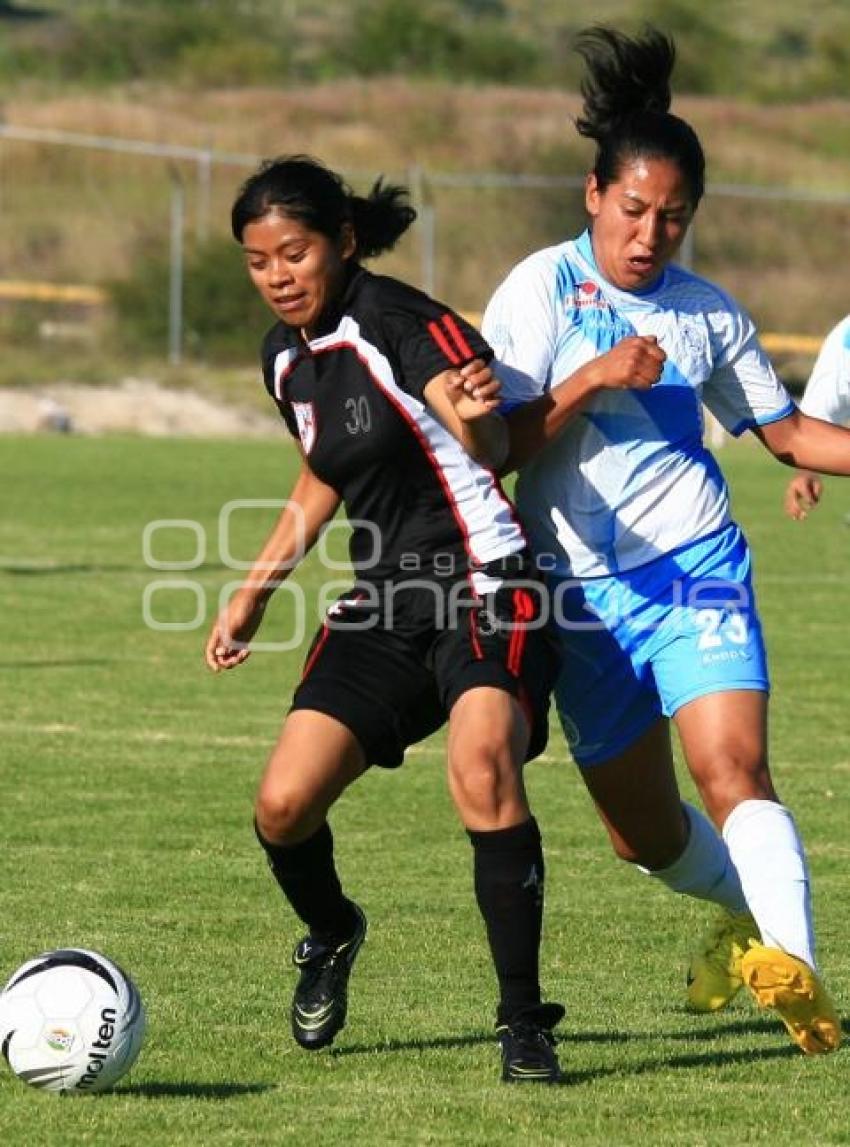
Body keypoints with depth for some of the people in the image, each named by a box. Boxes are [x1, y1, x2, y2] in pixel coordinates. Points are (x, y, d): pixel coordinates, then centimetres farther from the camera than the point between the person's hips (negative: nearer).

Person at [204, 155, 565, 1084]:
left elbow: (488, 439, -29)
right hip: (381, 605, 7)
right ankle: (330, 936, 27)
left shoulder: (396, 320, -14)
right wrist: (253, 596, 25)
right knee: (283, 805, -8)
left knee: (482, 769, -32)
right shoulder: (285, 356, 9)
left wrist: (476, 414, -52)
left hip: (483, 589, -7)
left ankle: (524, 1020, -20)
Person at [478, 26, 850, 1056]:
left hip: (696, 564, 0)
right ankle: (744, 911, 37)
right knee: (642, 833, 8)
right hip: (583, 588, 0)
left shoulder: (704, 311, 7)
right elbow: (494, 443, -9)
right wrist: (593, 379, -21)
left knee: (732, 771, -23)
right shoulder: (542, 289, -3)